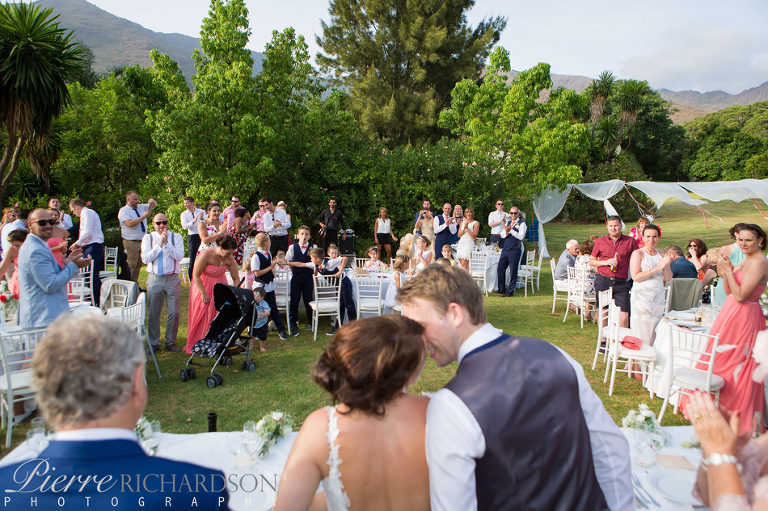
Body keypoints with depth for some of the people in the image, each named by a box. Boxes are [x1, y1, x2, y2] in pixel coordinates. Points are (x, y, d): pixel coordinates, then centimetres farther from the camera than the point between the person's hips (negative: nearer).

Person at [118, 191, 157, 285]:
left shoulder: (141, 207, 13)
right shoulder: (123, 211, -6)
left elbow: (154, 205, 24)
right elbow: (129, 223, -21)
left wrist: (152, 201, -1)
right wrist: (144, 216, -19)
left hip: (142, 241, 7)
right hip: (131, 242, -7)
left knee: (138, 265, 9)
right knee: (131, 265, -10)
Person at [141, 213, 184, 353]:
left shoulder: (176, 237, 5)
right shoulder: (148, 238, 7)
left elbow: (179, 256, -8)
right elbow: (145, 259, -5)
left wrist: (167, 243, -16)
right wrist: (159, 245, -11)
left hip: (172, 279, 0)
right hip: (154, 279, 0)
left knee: (174, 312, 1)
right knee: (153, 313, 3)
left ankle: (170, 342, 14)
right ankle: (154, 343, 15)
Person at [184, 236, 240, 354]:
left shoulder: (230, 259, -14)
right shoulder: (206, 255, -26)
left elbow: (236, 279, -5)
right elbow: (196, 276, -18)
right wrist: (204, 293, -17)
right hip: (203, 286, -4)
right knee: (202, 317, 2)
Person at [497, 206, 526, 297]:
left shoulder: (522, 224, -2)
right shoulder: (508, 223, 16)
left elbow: (521, 236, -15)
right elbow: (502, 235, 8)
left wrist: (511, 230, -20)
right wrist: (506, 232, -14)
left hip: (515, 251, -6)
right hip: (505, 249, 6)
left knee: (513, 271, 0)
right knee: (500, 269, 7)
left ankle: (510, 291, 9)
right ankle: (501, 289, 20)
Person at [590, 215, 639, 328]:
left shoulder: (630, 241, 8)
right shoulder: (600, 241, 9)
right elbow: (591, 261, 13)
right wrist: (606, 262, -5)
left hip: (622, 283, -1)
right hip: (603, 281, 1)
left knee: (624, 316, -8)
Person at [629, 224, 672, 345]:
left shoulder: (661, 255, 13)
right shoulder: (638, 253, -3)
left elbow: (668, 278, 9)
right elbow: (635, 276, -14)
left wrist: (665, 266, -9)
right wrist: (656, 268, -17)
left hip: (658, 298, 5)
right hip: (642, 297, -5)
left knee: (655, 336, 5)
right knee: (642, 336, -6)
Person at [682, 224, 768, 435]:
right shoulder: (746, 260, 13)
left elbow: (740, 295, -22)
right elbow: (729, 291, 13)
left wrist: (728, 269, -20)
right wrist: (725, 270, 0)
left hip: (743, 318, -10)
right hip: (732, 314, 10)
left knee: (733, 365, 0)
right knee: (721, 363, 16)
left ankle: (731, 411, 13)